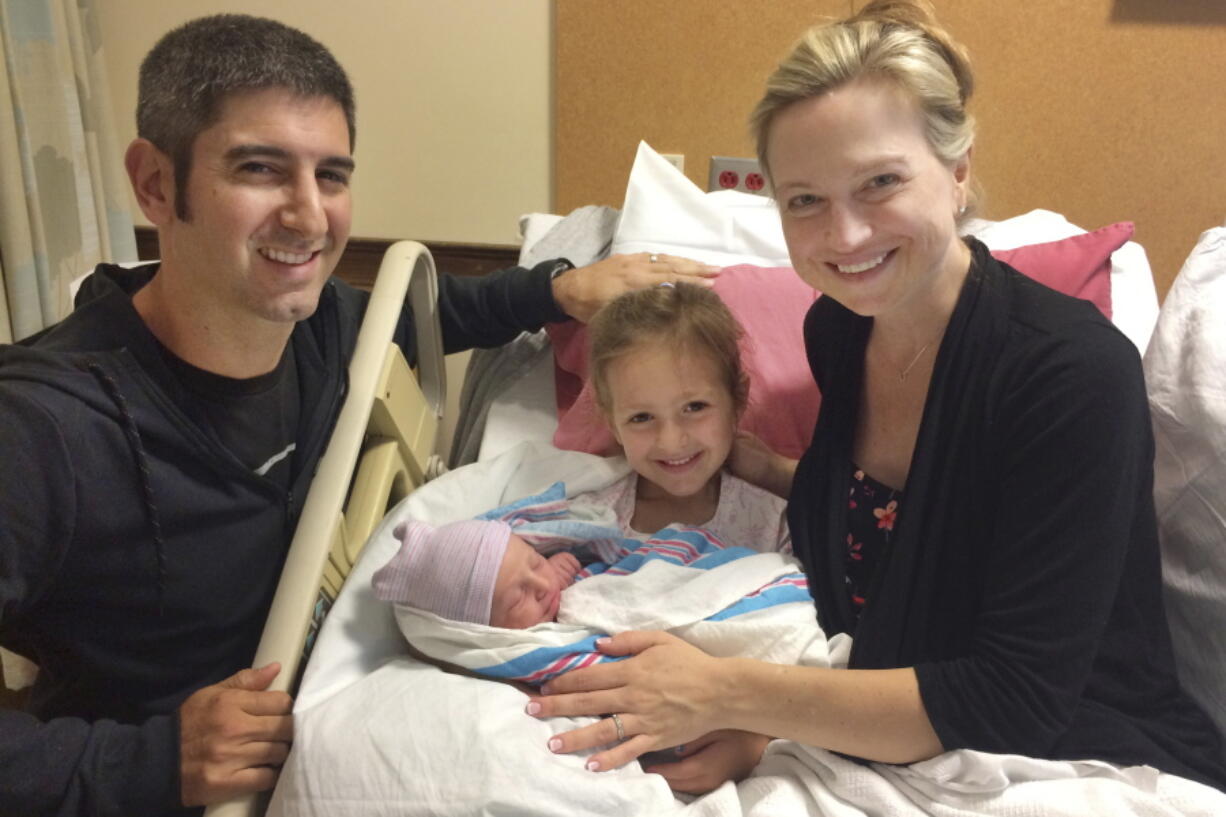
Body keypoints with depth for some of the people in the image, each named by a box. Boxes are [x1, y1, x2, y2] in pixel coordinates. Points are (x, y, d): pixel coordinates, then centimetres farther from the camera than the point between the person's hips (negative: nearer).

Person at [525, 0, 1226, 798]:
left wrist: (729, 696, -26)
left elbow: (1017, 702, -24)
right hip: (912, 760, 5)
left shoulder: (1073, 369, -23)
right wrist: (764, 468, -3)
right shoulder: (835, 326, -4)